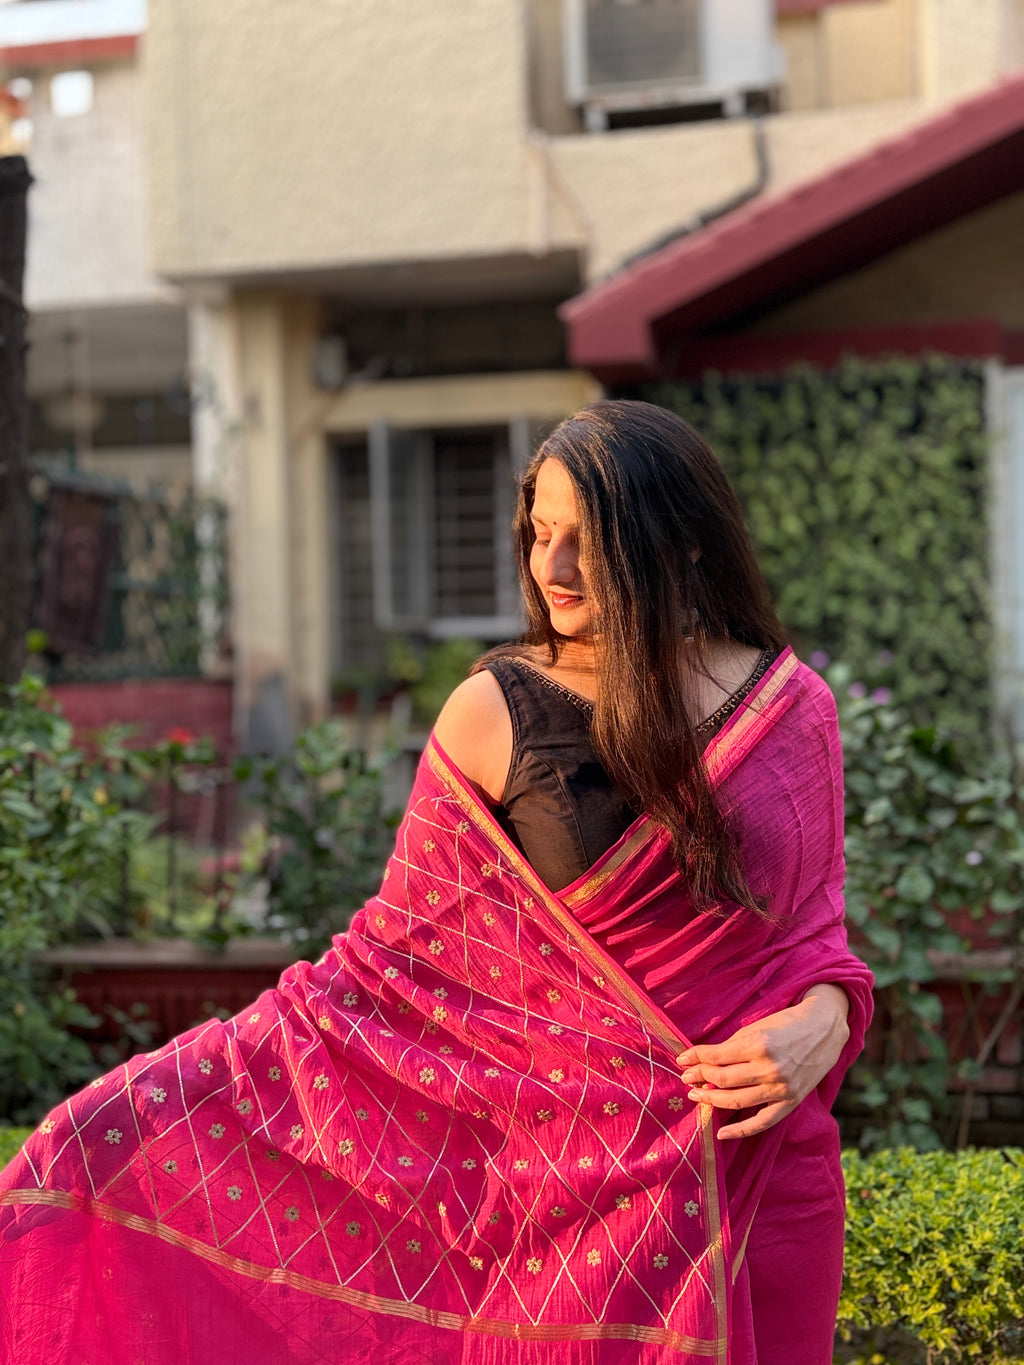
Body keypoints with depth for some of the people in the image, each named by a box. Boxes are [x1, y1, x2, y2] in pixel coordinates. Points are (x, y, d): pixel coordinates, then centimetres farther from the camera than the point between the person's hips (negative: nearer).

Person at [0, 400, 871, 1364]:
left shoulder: (793, 706, 0)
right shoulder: (495, 715, -6)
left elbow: (814, 931, 10)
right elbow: (399, 954, -5)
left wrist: (823, 1023, -14)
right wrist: (168, 1091, -12)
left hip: (764, 1173, 2)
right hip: (580, 1173, -2)